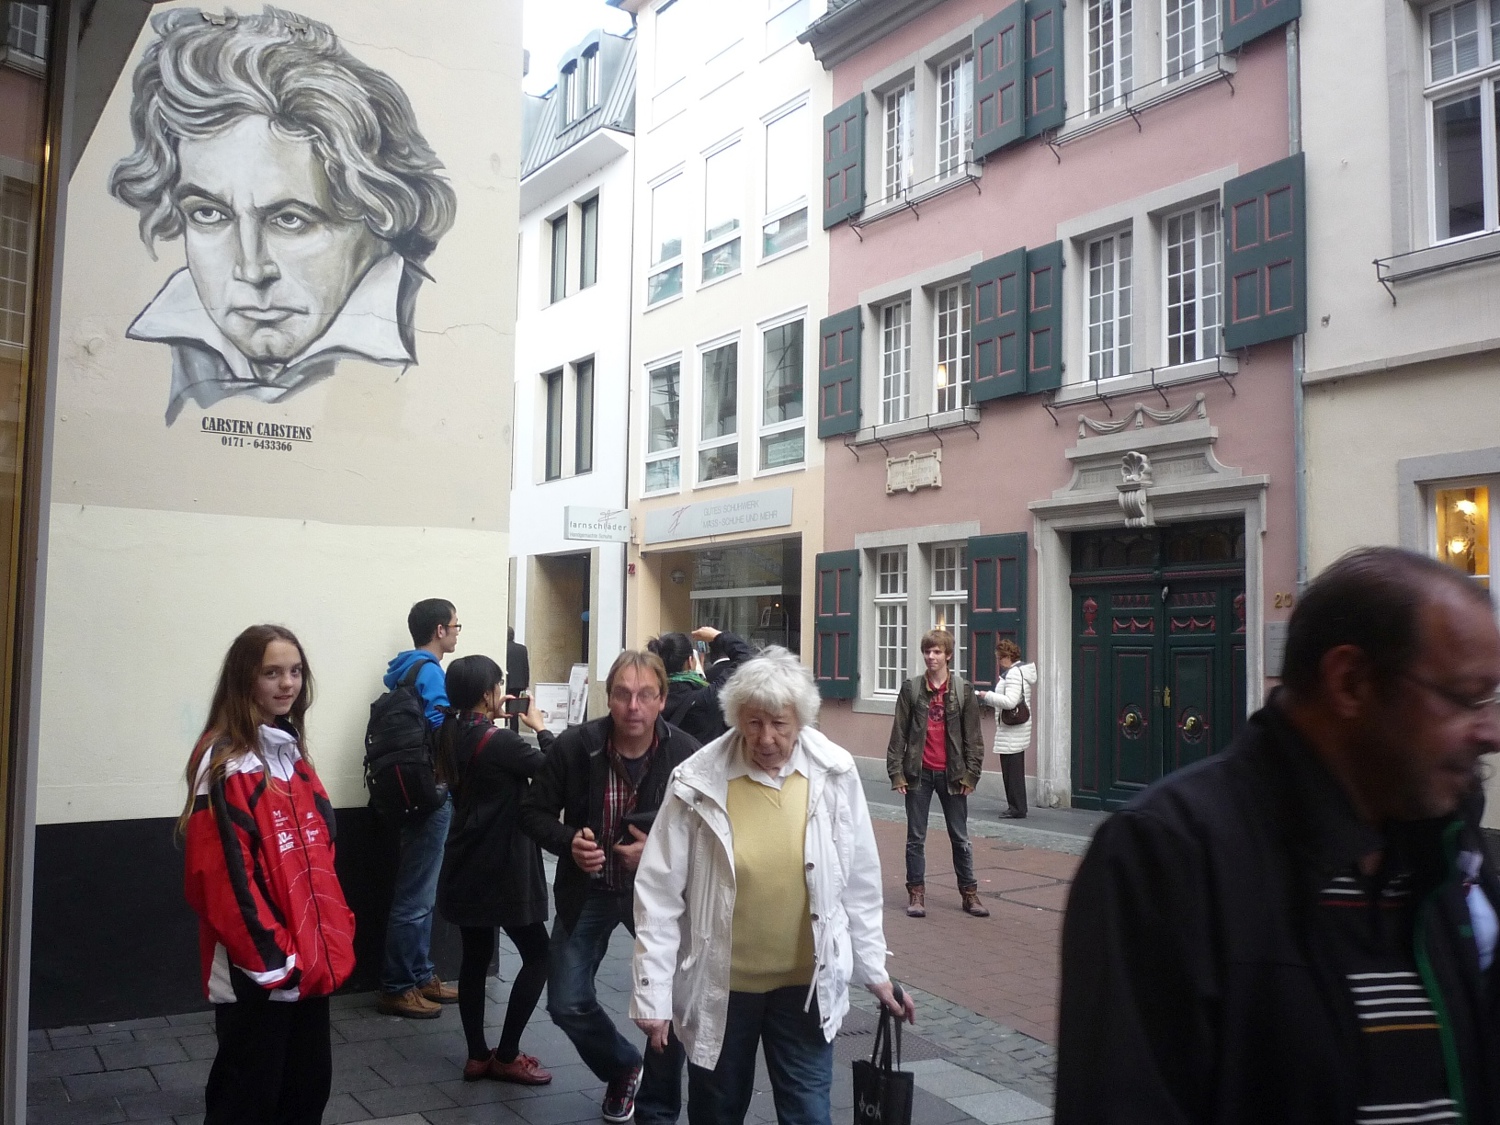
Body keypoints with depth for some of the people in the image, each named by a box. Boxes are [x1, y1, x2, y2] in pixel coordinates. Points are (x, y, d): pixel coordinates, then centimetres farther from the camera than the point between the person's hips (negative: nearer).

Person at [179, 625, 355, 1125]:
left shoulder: (292, 753, 10)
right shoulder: (225, 763, -16)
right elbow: (223, 873, -20)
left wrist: (335, 934, 10)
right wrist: (270, 957, -18)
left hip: (310, 962, 8)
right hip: (256, 971, -8)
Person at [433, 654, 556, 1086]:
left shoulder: (453, 736, 3)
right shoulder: (498, 741, -20)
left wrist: (493, 721, 7)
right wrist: (540, 728, 1)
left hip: (466, 866, 8)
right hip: (501, 868, -8)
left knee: (475, 958, 14)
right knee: (537, 956, 4)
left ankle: (477, 1056, 20)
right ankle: (506, 1057, 7)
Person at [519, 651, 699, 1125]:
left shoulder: (687, 755, -20)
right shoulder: (574, 746, -15)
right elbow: (534, 812, -4)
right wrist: (568, 841, -22)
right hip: (588, 892, 2)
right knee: (568, 1005, 5)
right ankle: (622, 1067, 37)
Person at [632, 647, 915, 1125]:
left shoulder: (834, 774, -10)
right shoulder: (698, 782, -15)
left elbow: (859, 885, 0)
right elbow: (660, 894, -10)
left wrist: (874, 970, 4)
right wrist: (653, 991, -10)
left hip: (805, 983, 1)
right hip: (720, 985, 0)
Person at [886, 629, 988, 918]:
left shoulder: (963, 690, 0)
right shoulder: (911, 688, 0)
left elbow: (973, 737, 1)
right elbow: (899, 732, 0)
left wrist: (970, 774, -4)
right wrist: (896, 772, -6)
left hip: (952, 773, 0)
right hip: (919, 772, 0)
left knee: (960, 837, 9)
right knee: (916, 837, 7)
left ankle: (969, 892, 20)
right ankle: (916, 892, 17)